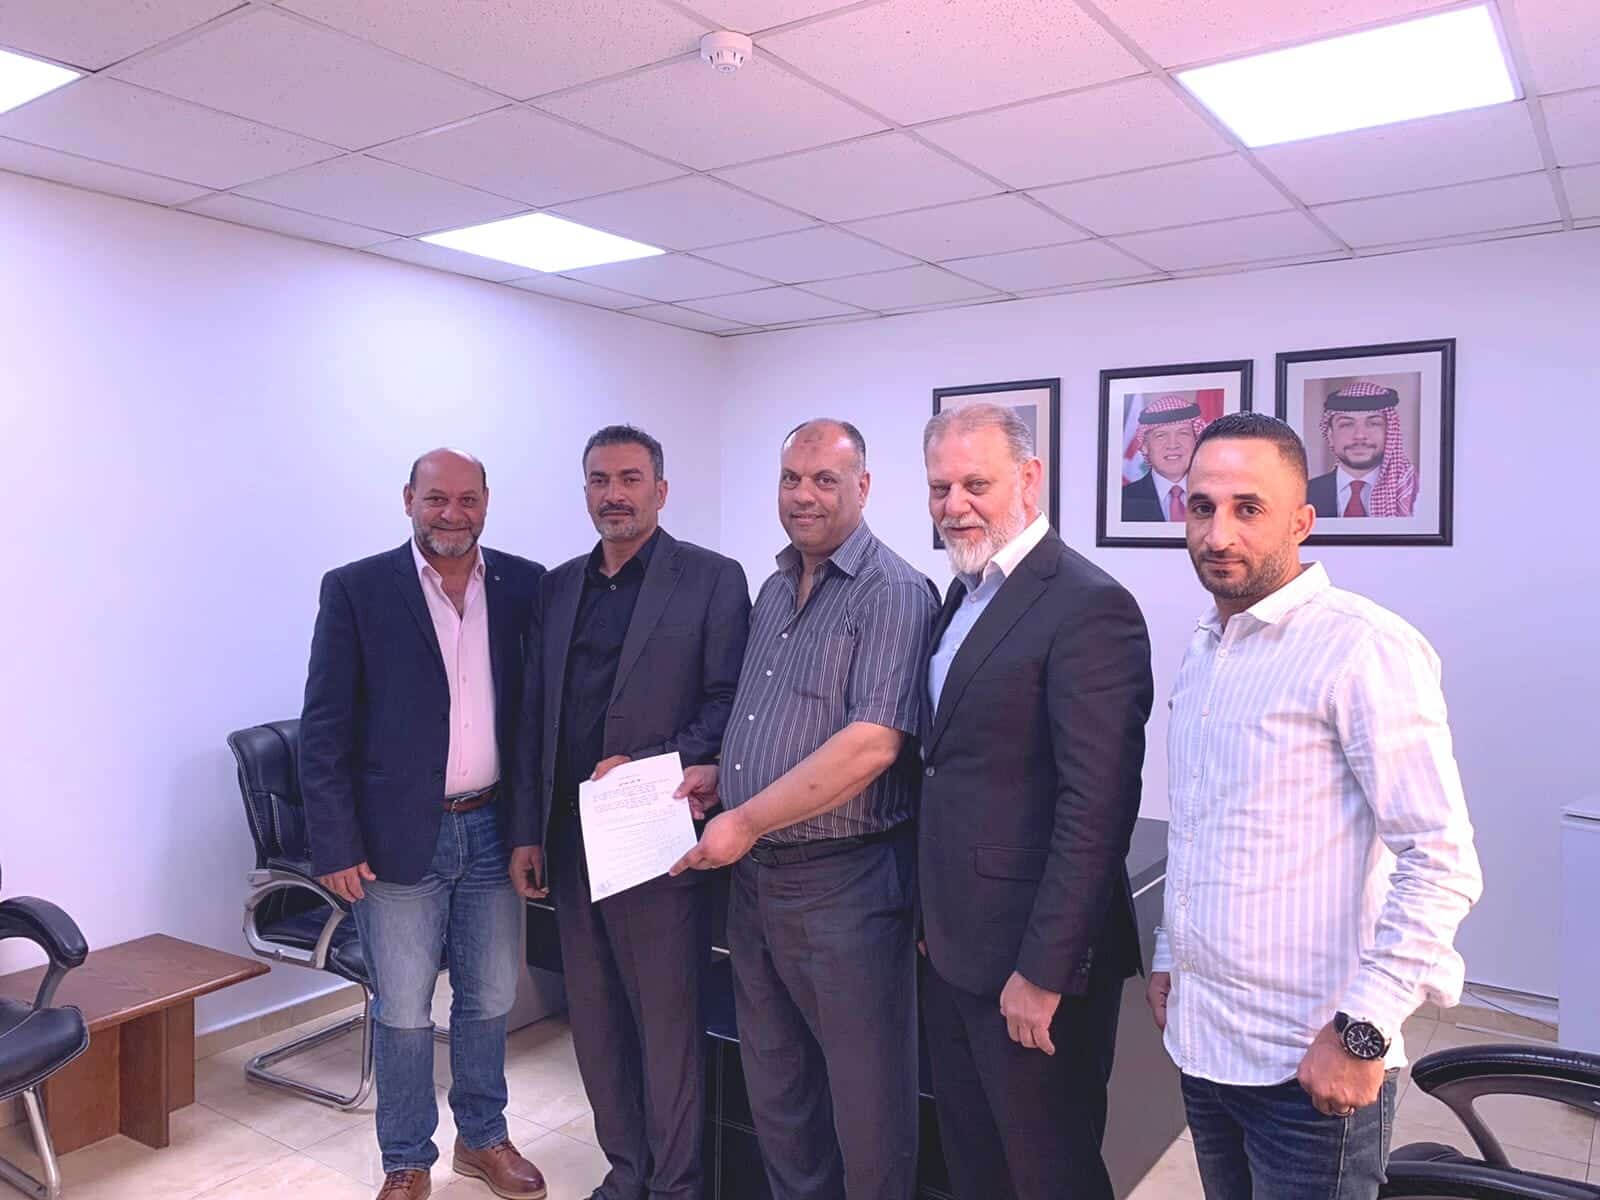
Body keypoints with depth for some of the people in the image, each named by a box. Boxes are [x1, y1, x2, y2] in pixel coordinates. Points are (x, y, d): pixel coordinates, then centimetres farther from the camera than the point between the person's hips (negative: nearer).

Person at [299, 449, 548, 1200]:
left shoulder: (525, 586, 1)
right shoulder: (356, 590, -6)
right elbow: (324, 728, -6)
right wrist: (335, 846, -9)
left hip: (494, 829, 3)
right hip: (398, 836, -2)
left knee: (489, 1000, 16)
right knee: (403, 1012, 10)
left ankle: (483, 1137, 38)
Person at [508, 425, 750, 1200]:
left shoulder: (713, 580, -4)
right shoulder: (557, 587, 11)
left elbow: (729, 706, -7)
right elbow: (534, 718, 12)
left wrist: (650, 765, -17)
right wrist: (528, 831, 9)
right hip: (571, 838, 5)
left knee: (668, 1021, 5)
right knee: (595, 1018, 15)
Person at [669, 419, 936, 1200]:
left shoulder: (893, 594, -14)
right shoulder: (772, 591, 12)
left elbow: (872, 743, -23)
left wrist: (746, 822, -19)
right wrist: (717, 774, 3)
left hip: (843, 881, -7)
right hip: (753, 873, 8)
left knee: (864, 1100, 9)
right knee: (774, 1087, 20)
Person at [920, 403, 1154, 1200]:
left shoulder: (1088, 607, -18)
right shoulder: (965, 596, 10)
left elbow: (1096, 809, -22)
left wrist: (1043, 971, -21)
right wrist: (932, 915, 14)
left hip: (1032, 959, -8)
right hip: (952, 948, 8)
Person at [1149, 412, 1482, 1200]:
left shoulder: (1363, 646, -16)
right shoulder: (1203, 650, 9)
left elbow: (1444, 859, -18)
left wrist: (1363, 1031, -19)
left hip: (1311, 1065, -7)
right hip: (1199, 1042, 7)